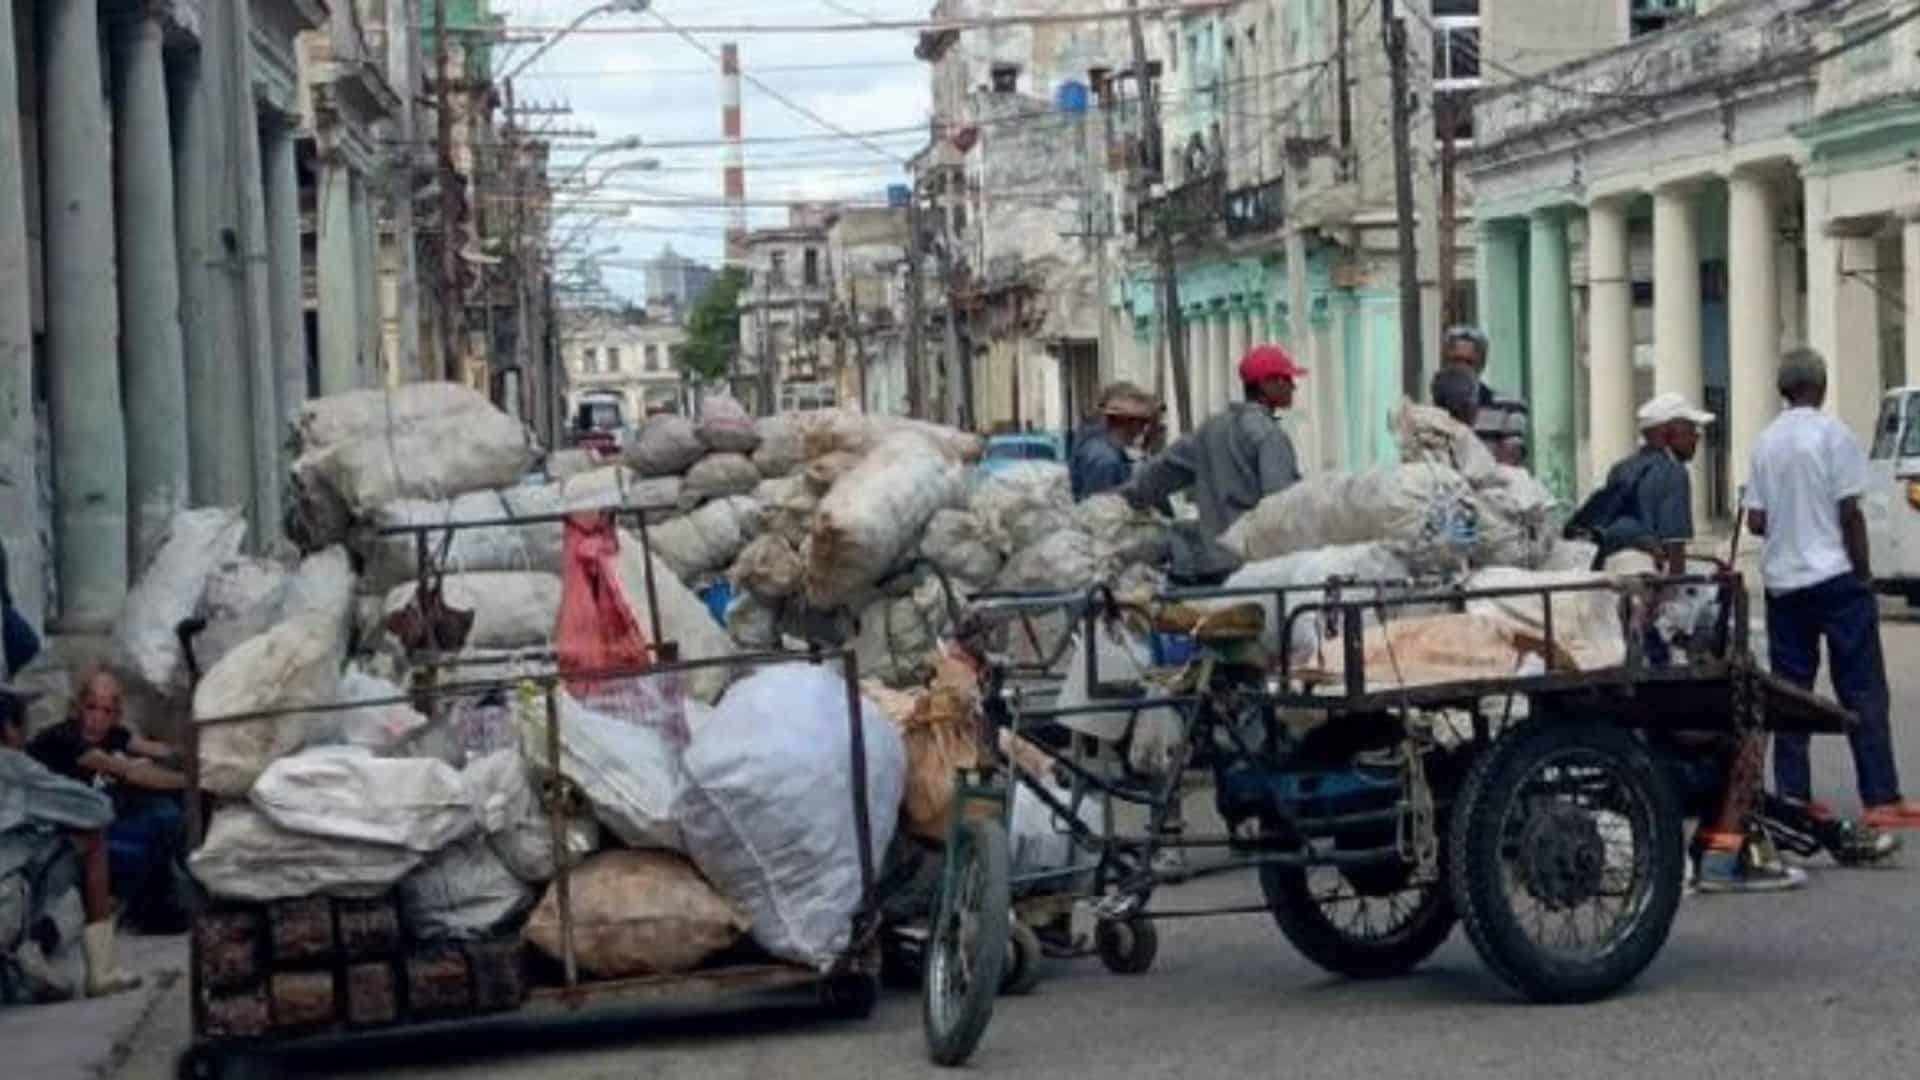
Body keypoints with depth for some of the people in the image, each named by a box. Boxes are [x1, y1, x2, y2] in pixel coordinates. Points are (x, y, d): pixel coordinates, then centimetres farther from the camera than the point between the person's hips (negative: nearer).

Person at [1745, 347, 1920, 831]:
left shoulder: (1766, 442, 7)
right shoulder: (1832, 434, -9)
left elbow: (1755, 520, 6)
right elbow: (1849, 513, -11)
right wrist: (1864, 572, -2)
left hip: (1781, 580, 5)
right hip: (1834, 576, -5)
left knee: (1790, 690, 8)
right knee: (1862, 690, -3)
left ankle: (1794, 797, 7)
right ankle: (1881, 799, -6)